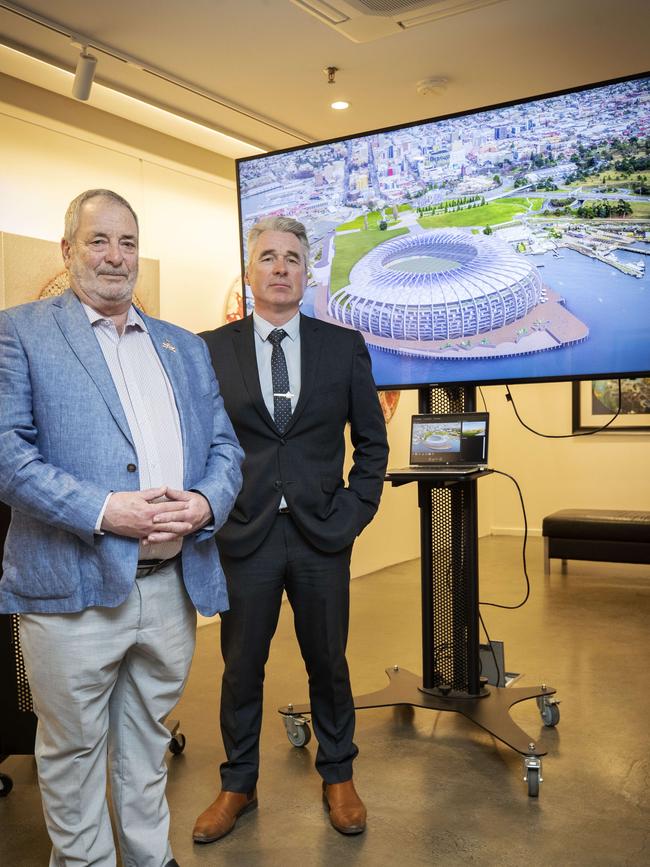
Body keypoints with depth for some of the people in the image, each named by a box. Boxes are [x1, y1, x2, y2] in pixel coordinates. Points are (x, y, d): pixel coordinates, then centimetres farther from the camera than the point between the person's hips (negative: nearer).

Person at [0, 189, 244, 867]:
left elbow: (224, 445, 12)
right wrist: (102, 511, -21)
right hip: (73, 585, -4)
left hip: (173, 584, 5)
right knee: (73, 750, 12)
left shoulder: (186, 347, 15)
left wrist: (206, 502, -9)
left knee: (148, 746, 21)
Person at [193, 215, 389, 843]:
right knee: (241, 666, 12)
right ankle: (238, 785, 33)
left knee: (327, 661, 14)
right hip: (243, 534, 0)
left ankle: (338, 777, 35)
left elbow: (372, 442, 7)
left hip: (322, 535, 1)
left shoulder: (345, 346, 2)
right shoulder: (211, 349, 1)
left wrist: (352, 512, -2)